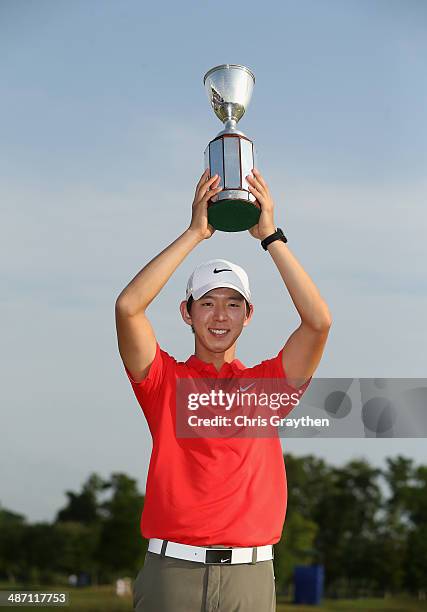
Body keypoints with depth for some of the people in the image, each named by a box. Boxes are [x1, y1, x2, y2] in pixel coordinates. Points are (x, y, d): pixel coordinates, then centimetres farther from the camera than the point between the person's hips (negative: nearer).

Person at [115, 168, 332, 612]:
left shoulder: (265, 384, 10)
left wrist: (270, 235, -3)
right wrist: (195, 233, -6)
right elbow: (128, 307, -9)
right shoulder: (165, 379, 7)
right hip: (172, 569, -1)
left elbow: (318, 321, -4)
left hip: (249, 574, 1)